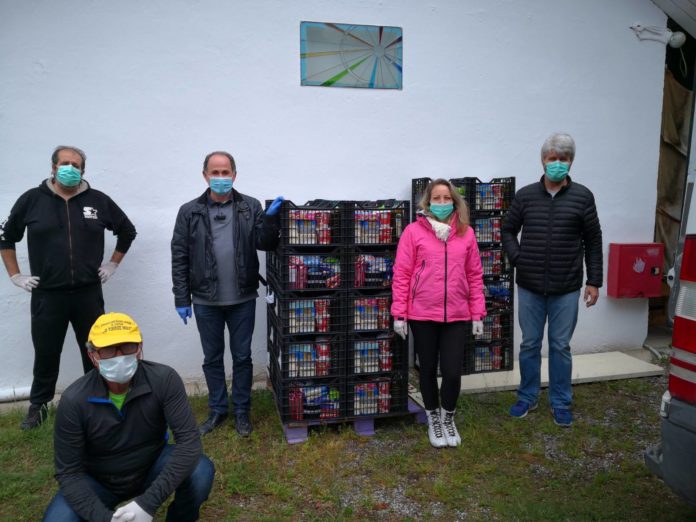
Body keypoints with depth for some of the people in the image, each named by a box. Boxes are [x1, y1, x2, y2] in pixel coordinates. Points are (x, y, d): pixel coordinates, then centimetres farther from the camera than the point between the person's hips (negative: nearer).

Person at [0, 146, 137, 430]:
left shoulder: (98, 200, 0)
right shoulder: (32, 199, 0)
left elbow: (127, 231, 13)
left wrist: (113, 264, 9)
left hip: (89, 293, 1)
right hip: (47, 295, 0)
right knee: (46, 353, 11)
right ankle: (38, 405, 31)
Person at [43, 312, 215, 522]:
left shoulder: (164, 380, -25)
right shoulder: (74, 400, -23)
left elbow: (189, 440, -28)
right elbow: (68, 472, -17)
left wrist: (148, 502, -36)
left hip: (151, 468, 0)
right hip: (99, 480, 1)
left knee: (201, 471, -28)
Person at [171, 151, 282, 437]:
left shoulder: (251, 207, 0)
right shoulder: (190, 212, -1)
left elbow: (265, 243, -3)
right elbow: (179, 258, 0)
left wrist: (271, 217, -20)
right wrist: (181, 299, -3)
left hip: (242, 299, 0)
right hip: (205, 301, 1)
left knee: (242, 357, 11)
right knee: (212, 359, 14)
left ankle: (241, 411, 28)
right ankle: (217, 410, 32)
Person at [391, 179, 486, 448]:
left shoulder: (466, 233, 4)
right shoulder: (413, 231, -4)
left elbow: (475, 275, 7)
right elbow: (401, 274, -4)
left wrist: (478, 314, 5)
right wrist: (399, 314, -6)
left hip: (457, 315, 2)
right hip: (422, 314, -1)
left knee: (453, 372, 2)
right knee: (428, 369, 13)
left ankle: (449, 418, 32)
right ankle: (433, 419, 36)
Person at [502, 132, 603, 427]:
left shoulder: (582, 197, -1)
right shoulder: (525, 195, 2)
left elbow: (593, 241, 3)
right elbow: (508, 230, 12)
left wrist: (594, 281, 1)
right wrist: (517, 258, -4)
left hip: (566, 289, -1)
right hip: (529, 287, 1)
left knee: (560, 346, 9)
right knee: (529, 344, 12)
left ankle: (560, 402, 24)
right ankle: (527, 398, 27)